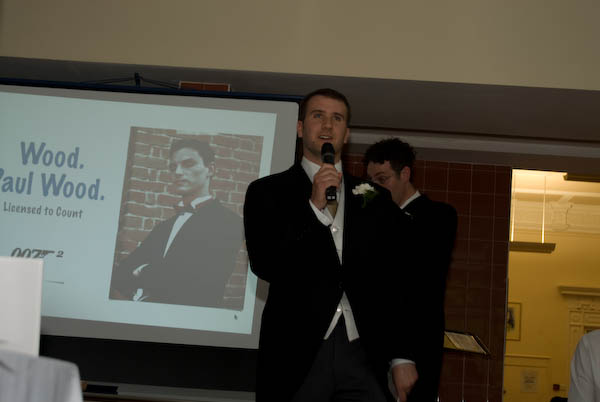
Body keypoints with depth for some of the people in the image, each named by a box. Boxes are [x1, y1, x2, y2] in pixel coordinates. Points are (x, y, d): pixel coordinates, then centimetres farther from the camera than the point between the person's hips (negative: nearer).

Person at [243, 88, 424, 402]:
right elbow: (265, 266, -7)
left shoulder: (375, 199, 13)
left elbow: (397, 282, 11)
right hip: (297, 356, -2)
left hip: (363, 356, 2)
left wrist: (403, 356, 5)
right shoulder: (267, 192, 6)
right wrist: (314, 206, -11)